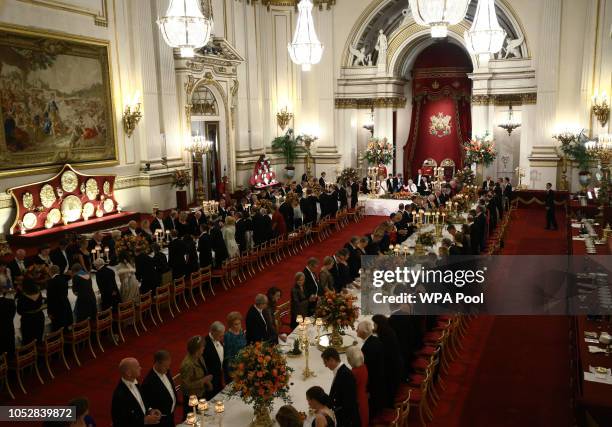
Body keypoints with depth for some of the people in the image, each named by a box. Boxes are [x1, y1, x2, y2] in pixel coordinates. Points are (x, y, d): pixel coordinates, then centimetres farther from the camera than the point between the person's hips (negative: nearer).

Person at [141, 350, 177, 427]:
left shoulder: (166, 372, -6)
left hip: (170, 414, 7)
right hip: (161, 420, -7)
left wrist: (174, 404, 7)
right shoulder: (149, 382, -30)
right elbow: (147, 405, -22)